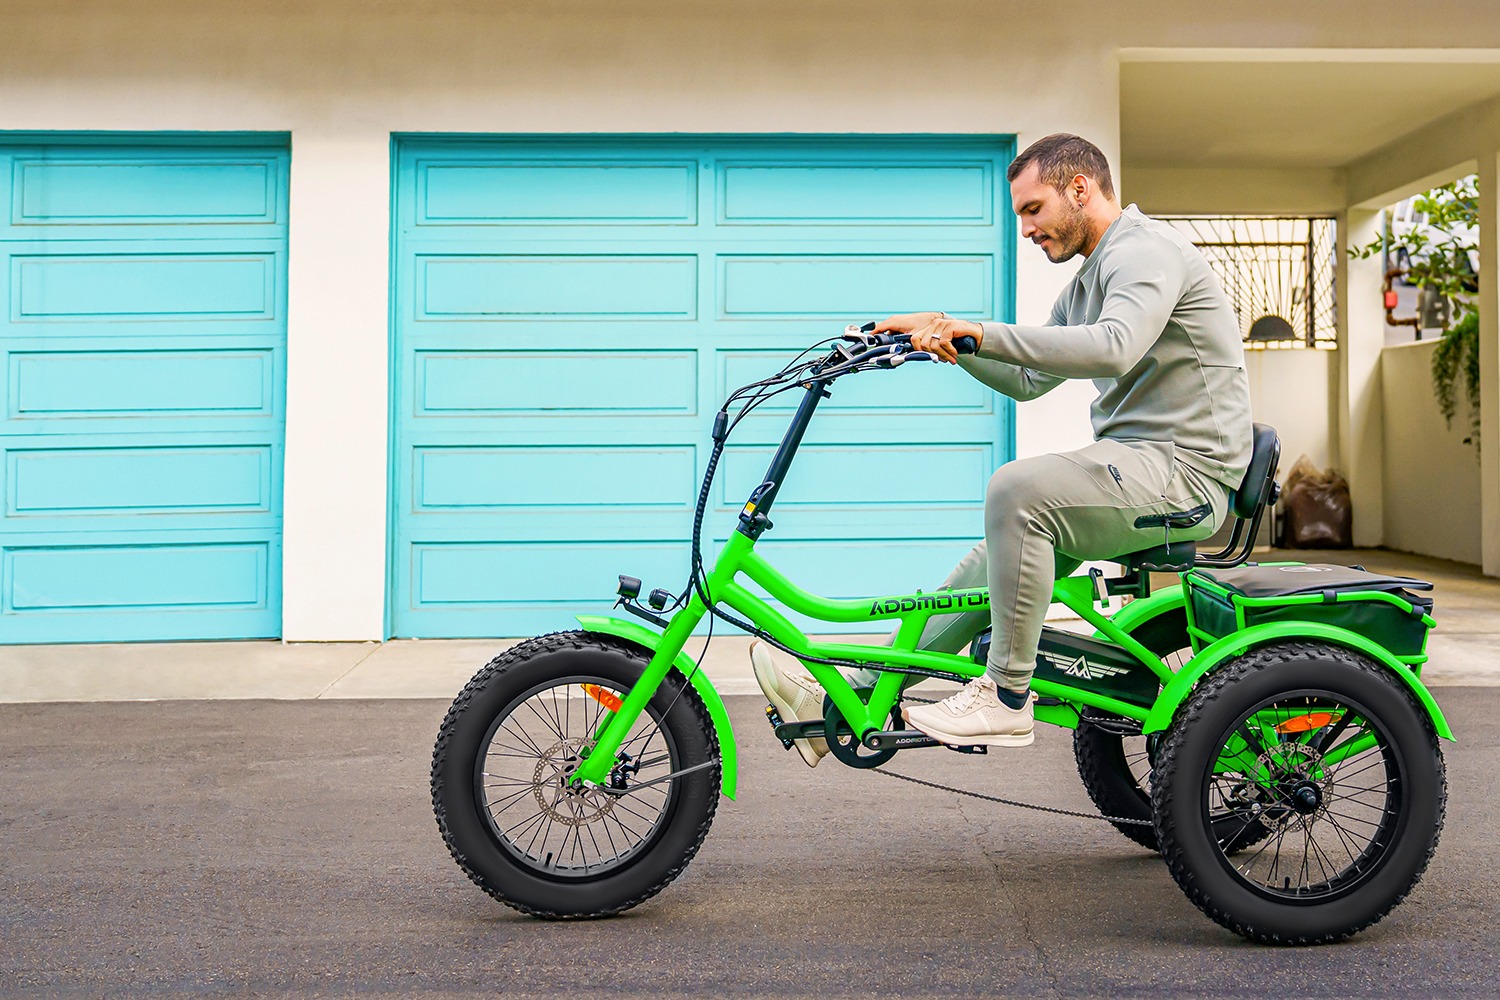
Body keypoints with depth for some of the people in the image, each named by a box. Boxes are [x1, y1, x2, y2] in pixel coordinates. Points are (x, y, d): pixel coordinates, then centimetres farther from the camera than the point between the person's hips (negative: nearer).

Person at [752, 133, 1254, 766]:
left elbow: (1113, 348, -30)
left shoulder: (1145, 247, -11)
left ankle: (1006, 699, -20)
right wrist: (947, 335, 8)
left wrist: (982, 332, -29)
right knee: (998, 557, 5)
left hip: (1184, 472, -10)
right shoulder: (1089, 281, 21)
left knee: (1017, 489, -29)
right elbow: (1028, 380, 22)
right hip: (1138, 464, 10)